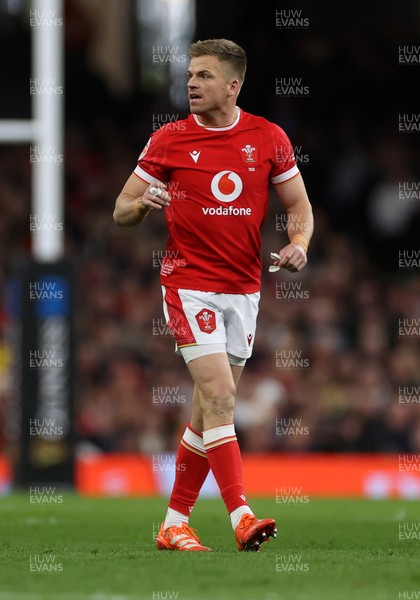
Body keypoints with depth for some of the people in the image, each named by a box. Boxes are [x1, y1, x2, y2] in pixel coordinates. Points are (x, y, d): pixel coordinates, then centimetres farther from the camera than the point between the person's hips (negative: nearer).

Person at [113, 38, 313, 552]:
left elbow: (298, 206, 11)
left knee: (209, 411, 8)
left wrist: (298, 243, -10)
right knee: (218, 396, -17)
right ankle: (241, 517, -22)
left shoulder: (268, 139, 3)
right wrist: (143, 202, -21)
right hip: (189, 283, -3)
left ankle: (174, 523, 18)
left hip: (243, 288, 4)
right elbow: (122, 212, 2)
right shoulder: (168, 140, -2)